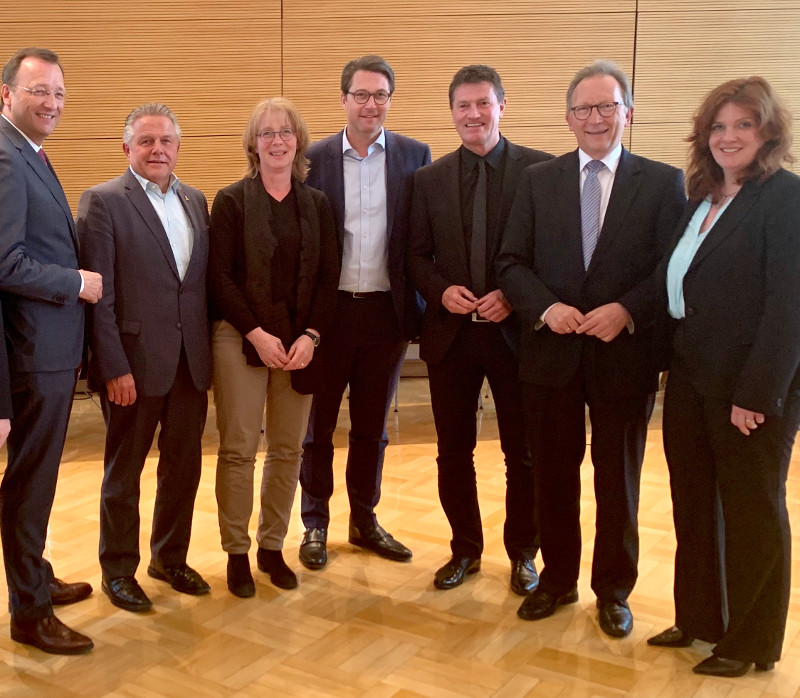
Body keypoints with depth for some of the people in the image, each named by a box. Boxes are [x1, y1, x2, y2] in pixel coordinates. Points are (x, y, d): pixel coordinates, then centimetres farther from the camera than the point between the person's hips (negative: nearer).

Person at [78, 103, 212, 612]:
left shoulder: (195, 201, 10)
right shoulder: (103, 202, -7)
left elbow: (205, 282, 10)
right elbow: (99, 295, -11)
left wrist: (211, 351, 5)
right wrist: (114, 368, -15)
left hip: (191, 361, 5)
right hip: (135, 363, -5)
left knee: (185, 466, 15)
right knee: (124, 473, 10)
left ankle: (171, 559, 34)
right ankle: (118, 570, 27)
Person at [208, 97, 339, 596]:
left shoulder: (317, 204, 8)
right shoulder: (232, 201, 1)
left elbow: (328, 278, 5)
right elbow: (219, 276, -5)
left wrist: (311, 335, -8)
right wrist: (257, 334, -13)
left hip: (301, 342, 3)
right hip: (242, 339, -3)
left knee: (288, 449, 7)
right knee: (238, 449, 0)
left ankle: (273, 547, 22)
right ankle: (237, 552, 14)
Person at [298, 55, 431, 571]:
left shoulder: (415, 156, 2)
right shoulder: (314, 159, 0)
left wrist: (420, 307, -6)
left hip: (387, 311, 1)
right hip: (328, 310, -1)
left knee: (373, 425, 14)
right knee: (318, 424, 10)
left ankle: (365, 520, 31)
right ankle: (316, 524, 27)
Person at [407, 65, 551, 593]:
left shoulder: (541, 169, -4)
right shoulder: (430, 178, 6)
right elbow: (417, 255, 8)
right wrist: (441, 291, -11)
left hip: (515, 331, -2)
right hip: (450, 333, 3)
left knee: (523, 454, 10)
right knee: (453, 452, 12)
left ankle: (523, 554, 30)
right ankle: (465, 550, 31)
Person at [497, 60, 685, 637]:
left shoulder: (664, 182, 0)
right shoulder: (539, 180, 6)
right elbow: (512, 263, 2)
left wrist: (626, 311, -19)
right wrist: (546, 308, -14)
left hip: (624, 355, -2)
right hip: (551, 353, 2)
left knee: (618, 481, 11)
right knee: (554, 475, 13)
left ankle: (614, 590, 30)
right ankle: (558, 580, 33)